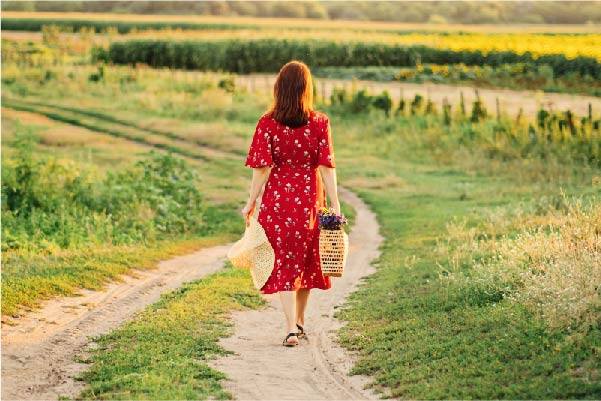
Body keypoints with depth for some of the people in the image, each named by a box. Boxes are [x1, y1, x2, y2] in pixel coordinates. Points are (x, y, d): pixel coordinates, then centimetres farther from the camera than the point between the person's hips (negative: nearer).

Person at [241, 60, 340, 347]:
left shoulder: (268, 123, -8)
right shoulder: (319, 122, -6)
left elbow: (262, 168, -9)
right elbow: (327, 167, -8)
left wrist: (251, 202, -1)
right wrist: (335, 204, -5)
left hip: (277, 197, -1)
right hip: (310, 199, 1)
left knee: (284, 262, 5)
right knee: (306, 260, 17)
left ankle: (291, 328, -7)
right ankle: (299, 322, 30)